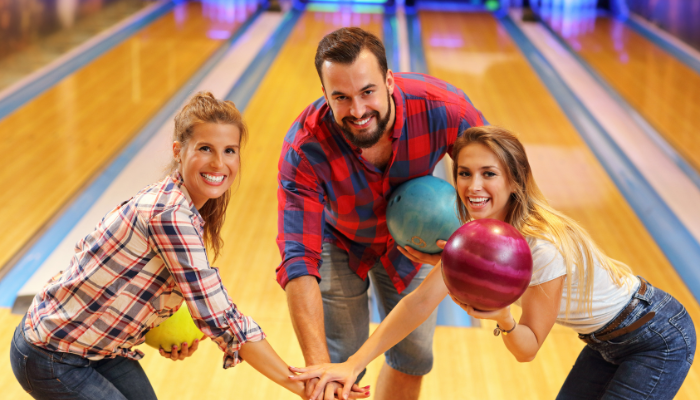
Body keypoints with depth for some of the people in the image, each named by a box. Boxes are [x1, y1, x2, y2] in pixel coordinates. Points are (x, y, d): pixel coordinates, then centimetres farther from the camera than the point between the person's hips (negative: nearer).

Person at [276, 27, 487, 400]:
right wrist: (318, 366, -52)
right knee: (342, 360, 1)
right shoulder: (304, 149, -39)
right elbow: (299, 261, -42)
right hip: (339, 242, -2)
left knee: (413, 356, 12)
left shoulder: (443, 107, -36)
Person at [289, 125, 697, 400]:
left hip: (658, 338, -7)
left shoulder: (545, 247, -33)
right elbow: (422, 301, -16)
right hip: (606, 342, 7)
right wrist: (352, 365, -24)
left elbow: (528, 348, -23)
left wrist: (502, 319, -45)